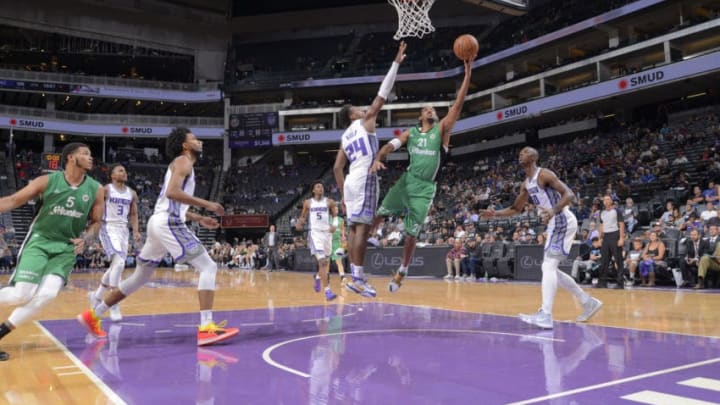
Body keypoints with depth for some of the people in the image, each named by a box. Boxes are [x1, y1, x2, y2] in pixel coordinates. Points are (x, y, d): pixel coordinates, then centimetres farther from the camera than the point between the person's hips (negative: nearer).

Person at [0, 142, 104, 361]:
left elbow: (96, 222, 8)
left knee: (47, 294, -19)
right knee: (22, 294, -15)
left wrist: (85, 239, -10)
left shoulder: (96, 189, -1)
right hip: (39, 241, -2)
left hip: (66, 248, 2)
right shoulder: (47, 181, -7)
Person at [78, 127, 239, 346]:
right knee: (208, 267, -13)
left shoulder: (180, 165, 27)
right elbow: (172, 192, -21)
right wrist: (206, 204, -19)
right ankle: (206, 328, -22)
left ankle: (93, 315, 28)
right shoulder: (183, 161, -3)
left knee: (140, 277, 20)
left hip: (159, 222, 10)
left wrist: (199, 218, 26)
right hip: (168, 223, -10)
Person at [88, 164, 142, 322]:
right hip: (109, 229, -7)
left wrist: (136, 231, 1)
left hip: (123, 230, 7)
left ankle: (97, 295, 37)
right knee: (119, 263, -22)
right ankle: (114, 305, -16)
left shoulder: (132, 193, 10)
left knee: (115, 267, 15)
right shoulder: (105, 190, -5)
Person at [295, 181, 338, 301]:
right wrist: (299, 223, -5)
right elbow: (303, 216, 16)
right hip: (315, 233, -3)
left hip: (327, 233, 3)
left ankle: (318, 277, 49)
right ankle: (327, 291, -22)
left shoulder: (329, 202, 3)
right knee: (322, 261, -18)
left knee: (325, 261, 16)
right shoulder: (308, 203, 4)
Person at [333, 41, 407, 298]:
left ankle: (356, 277, 7)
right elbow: (383, 94, 1)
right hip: (365, 179, -8)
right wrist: (396, 62, 4)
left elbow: (337, 168, 19)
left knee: (354, 229, 6)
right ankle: (358, 279, -14)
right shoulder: (364, 121, 5)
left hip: (351, 181, 8)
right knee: (362, 228, -12)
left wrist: (343, 195, 21)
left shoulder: (345, 137, 23)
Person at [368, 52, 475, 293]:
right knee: (380, 213, -3)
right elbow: (390, 146, -2)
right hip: (407, 181, 2)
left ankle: (402, 272, 20)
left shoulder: (442, 129, 4)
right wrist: (378, 159, -25)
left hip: (425, 187, -2)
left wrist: (468, 73, -13)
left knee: (411, 233, 3)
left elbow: (459, 103, -5)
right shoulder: (411, 133, 10)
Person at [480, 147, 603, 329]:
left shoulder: (544, 174, -13)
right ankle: (588, 302, 22)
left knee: (549, 266, -18)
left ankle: (545, 315, -24)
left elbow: (569, 195, -21)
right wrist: (495, 214, 12)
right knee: (550, 268, 14)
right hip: (555, 224, 10)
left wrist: (554, 211, -37)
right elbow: (516, 208, 25)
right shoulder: (526, 184, 15)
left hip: (563, 222, -10)